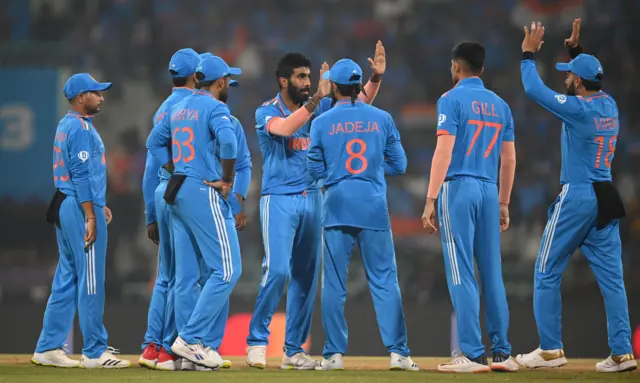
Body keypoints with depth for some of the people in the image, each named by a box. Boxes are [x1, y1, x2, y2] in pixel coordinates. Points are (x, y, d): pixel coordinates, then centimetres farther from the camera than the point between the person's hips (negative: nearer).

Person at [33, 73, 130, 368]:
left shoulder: (65, 126, 17)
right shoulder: (82, 128, -13)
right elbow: (82, 174, -19)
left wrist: (98, 205, 23)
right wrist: (91, 216, -21)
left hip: (64, 207, 10)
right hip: (81, 209, -10)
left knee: (67, 278, 12)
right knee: (91, 280, -6)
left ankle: (48, 347, 12)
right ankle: (94, 352, -4)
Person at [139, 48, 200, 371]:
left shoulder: (162, 110, 17)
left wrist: (151, 216, 20)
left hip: (161, 194, 8)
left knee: (166, 275, 12)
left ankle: (152, 347, 9)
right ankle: (169, 350, -5)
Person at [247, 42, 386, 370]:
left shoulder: (318, 108, 8)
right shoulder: (266, 112, -6)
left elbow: (360, 103, 6)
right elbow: (284, 128, -28)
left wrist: (376, 77, -10)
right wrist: (317, 98, -33)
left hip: (311, 198, 5)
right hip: (279, 200, -5)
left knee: (306, 276, 5)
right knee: (277, 270, -17)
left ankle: (294, 350, 11)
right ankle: (256, 340, -5)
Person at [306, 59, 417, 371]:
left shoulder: (322, 122, 0)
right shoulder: (382, 119, 2)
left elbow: (316, 170, 3)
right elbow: (399, 165, 5)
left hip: (337, 205, 0)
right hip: (374, 207, 0)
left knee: (334, 282, 5)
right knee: (384, 281, 1)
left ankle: (334, 353, 4)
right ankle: (398, 352, -5)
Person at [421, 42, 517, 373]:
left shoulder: (452, 100, -5)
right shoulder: (500, 105, 13)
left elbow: (444, 151, -13)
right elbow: (509, 159, 14)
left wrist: (430, 200, -12)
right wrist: (503, 203, 21)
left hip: (458, 187, -6)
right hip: (489, 191, 6)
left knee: (461, 273, -6)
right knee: (492, 272, 9)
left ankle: (472, 354, -10)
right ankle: (502, 352, 10)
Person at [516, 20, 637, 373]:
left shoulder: (577, 108, -14)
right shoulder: (609, 105, 7)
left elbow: (533, 89, -10)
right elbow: (590, 80, 30)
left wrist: (529, 54, 3)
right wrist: (576, 50, 28)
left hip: (576, 198, -7)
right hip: (605, 199, 7)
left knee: (547, 273, 3)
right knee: (611, 277, 4)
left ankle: (551, 349, 2)